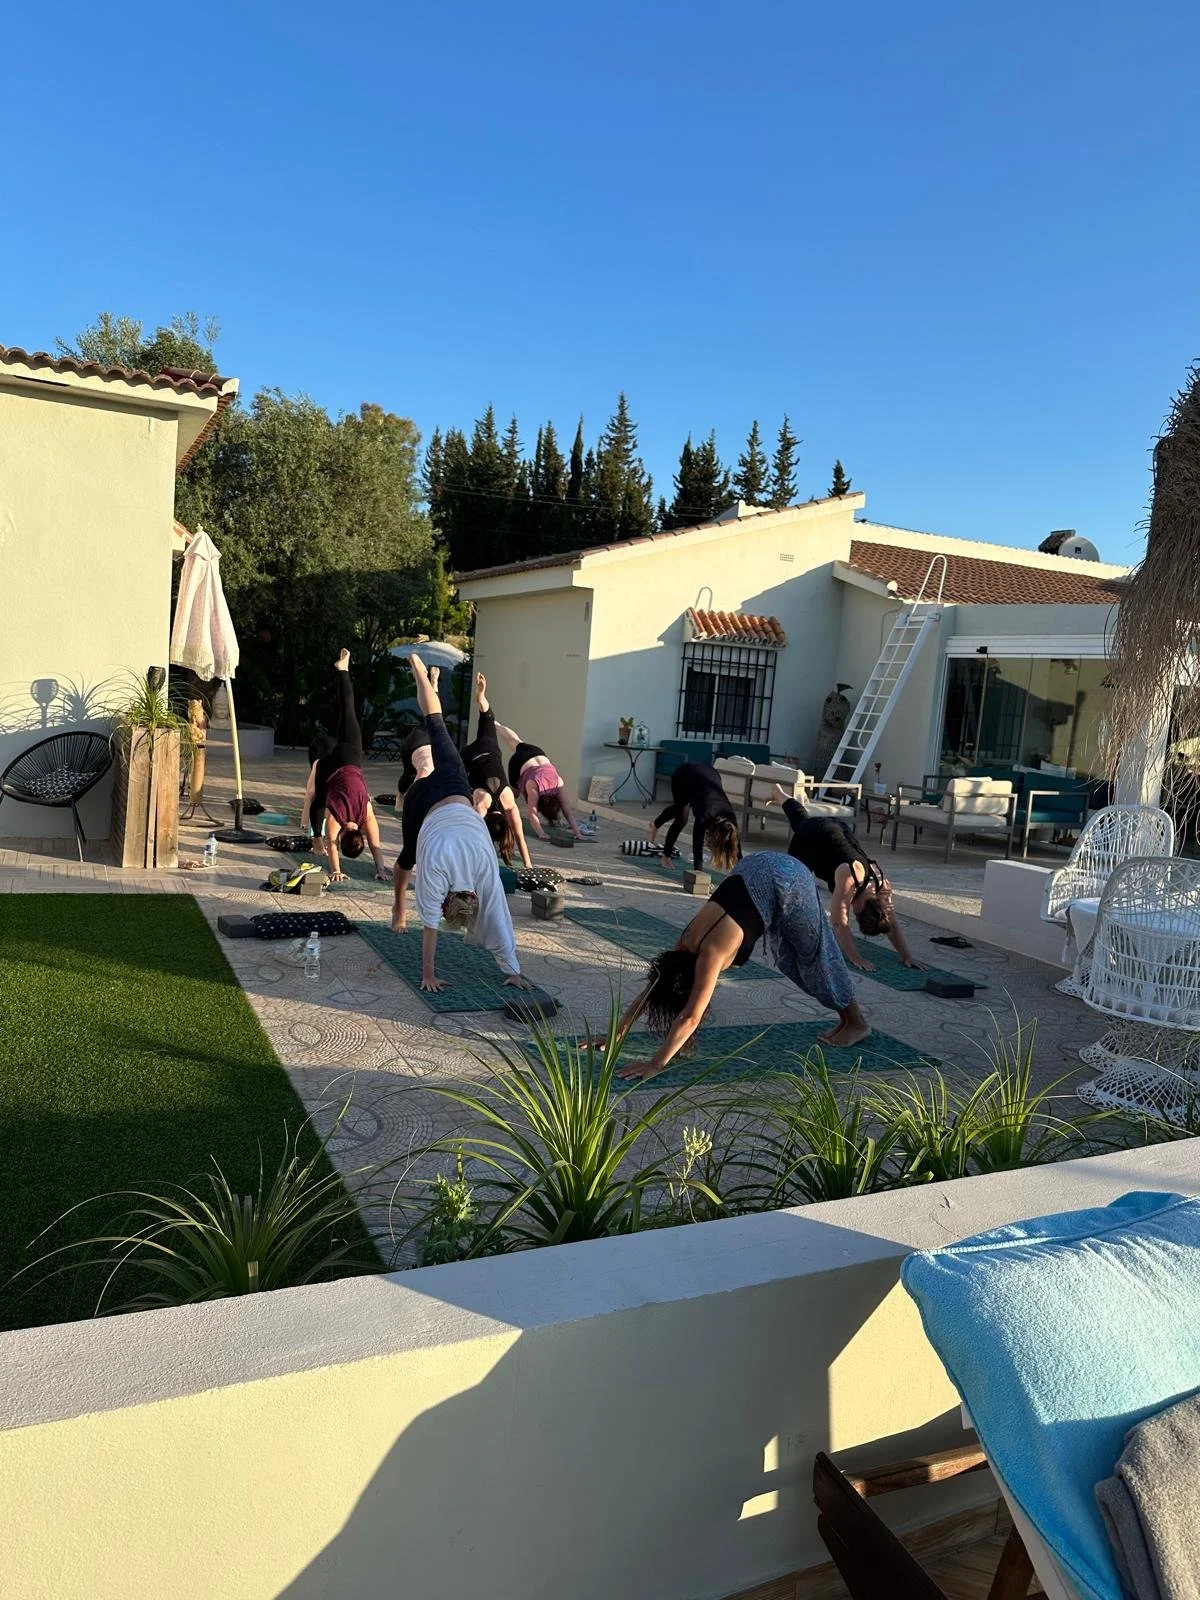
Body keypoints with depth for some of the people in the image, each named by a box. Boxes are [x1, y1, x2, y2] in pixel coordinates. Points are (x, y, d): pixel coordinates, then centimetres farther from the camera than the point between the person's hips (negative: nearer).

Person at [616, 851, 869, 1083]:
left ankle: (857, 1022, 24)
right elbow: (651, 991, 1)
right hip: (754, 871, 7)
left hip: (786, 880, -7)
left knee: (814, 953, 6)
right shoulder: (685, 946, -5)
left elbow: (690, 1017, -30)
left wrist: (656, 1064, -32)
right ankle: (845, 1018, 29)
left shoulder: (710, 954, -25)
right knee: (787, 957, 16)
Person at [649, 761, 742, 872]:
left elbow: (737, 849, -24)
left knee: (678, 810, 27)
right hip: (683, 775, -5)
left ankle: (657, 824, 55)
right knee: (681, 819, -4)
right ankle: (666, 856, 17)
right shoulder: (704, 816, -39)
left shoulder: (729, 818, -28)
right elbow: (697, 847, -41)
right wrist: (698, 874, -47)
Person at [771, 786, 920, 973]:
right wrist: (856, 959, -43)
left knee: (801, 820, 34)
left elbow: (892, 925, -18)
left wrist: (907, 957, -23)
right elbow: (840, 924, -42)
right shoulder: (848, 879, -45)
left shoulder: (883, 886, -28)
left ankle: (780, 794, 63)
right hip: (812, 835, -6)